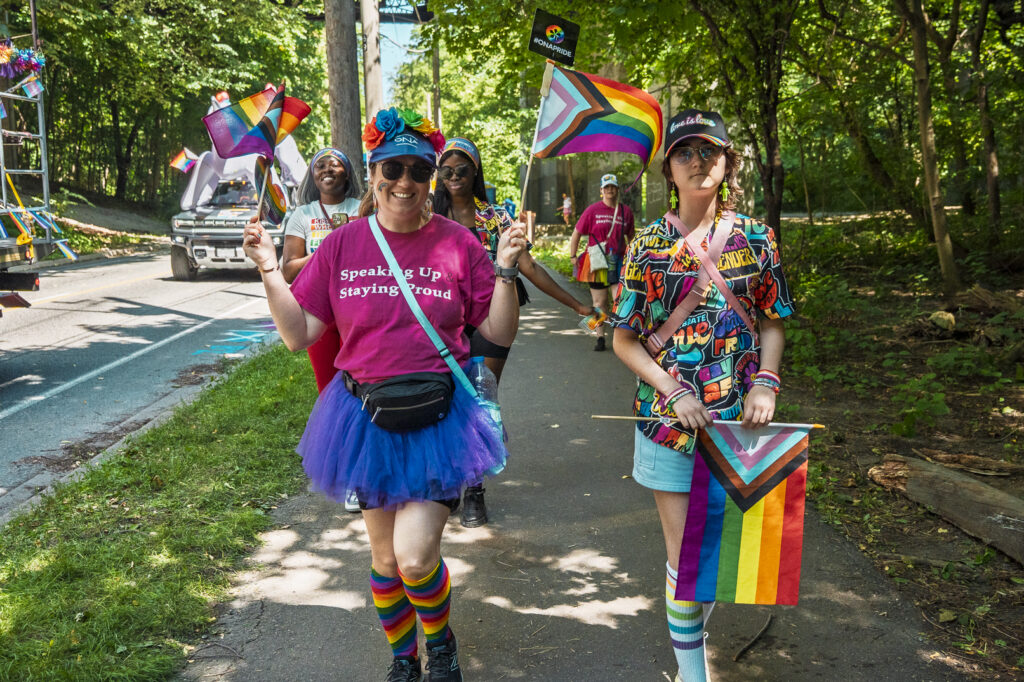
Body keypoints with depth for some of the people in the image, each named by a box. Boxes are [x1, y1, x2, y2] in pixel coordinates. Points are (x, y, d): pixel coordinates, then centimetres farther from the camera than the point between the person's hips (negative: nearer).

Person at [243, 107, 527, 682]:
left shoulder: (457, 243, -5)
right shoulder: (342, 245, -1)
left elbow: (501, 334, -2)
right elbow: (299, 334, 1)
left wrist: (505, 269, -15)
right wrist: (270, 270, -8)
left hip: (439, 416, -2)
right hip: (367, 414, 2)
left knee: (415, 559, -11)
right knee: (384, 556, 15)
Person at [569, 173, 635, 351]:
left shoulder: (626, 211, 6)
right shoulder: (592, 210, -1)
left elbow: (630, 236, 20)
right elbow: (576, 233, 4)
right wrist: (573, 257, 0)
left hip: (619, 263, 1)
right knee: (599, 303, 6)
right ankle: (600, 337, 17)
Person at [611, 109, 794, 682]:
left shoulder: (755, 237, 3)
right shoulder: (648, 244, -2)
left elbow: (774, 323, 10)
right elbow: (626, 340, 0)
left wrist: (765, 383, -7)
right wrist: (673, 392, -12)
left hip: (737, 418, 2)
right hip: (670, 418, -2)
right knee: (686, 555, 2)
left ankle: (695, 629, 40)